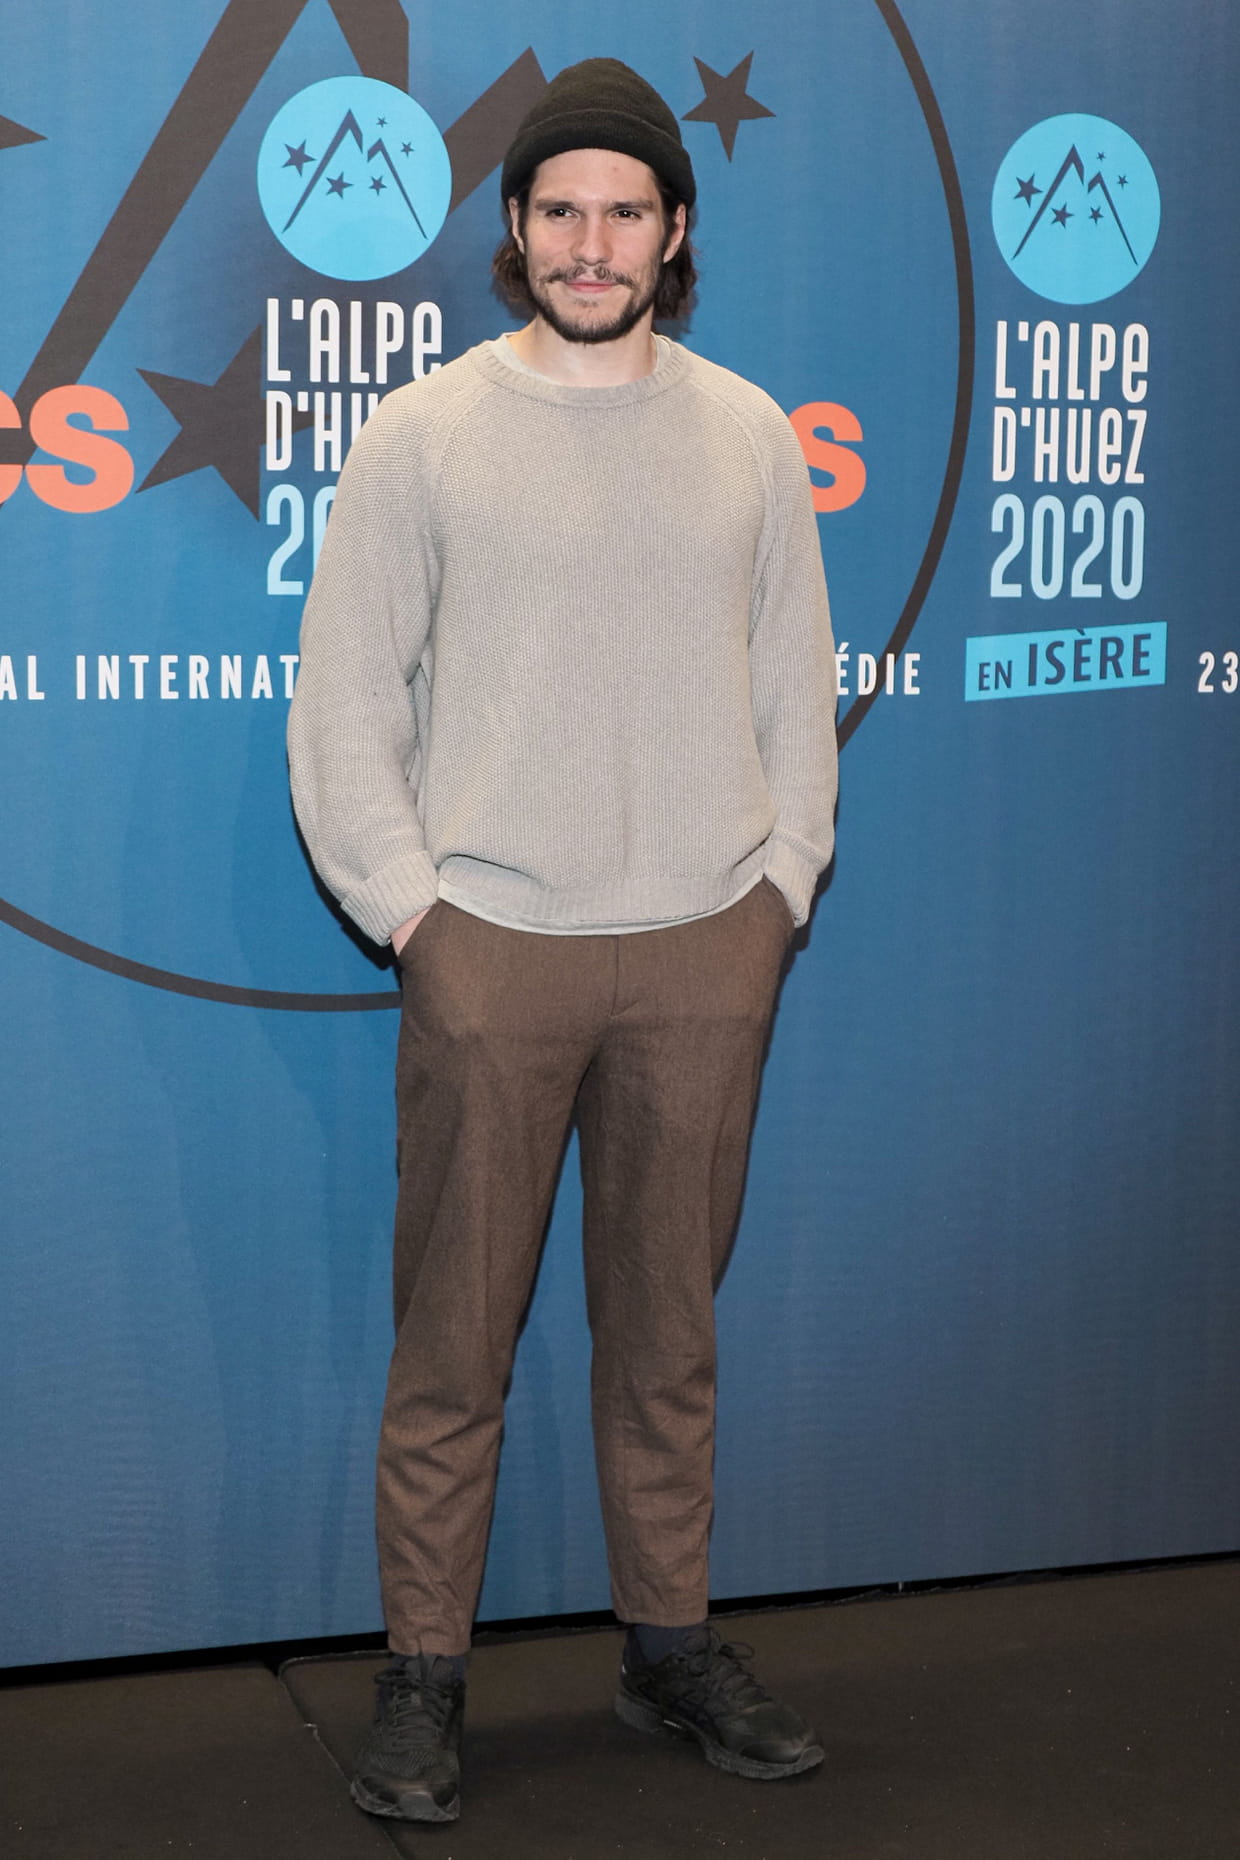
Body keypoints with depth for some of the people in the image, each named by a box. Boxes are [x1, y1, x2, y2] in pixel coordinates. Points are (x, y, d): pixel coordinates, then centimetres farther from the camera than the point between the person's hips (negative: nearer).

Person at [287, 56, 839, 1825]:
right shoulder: (422, 433, 2)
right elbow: (343, 699, 2)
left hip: (705, 952, 2)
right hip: (492, 946, -2)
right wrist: (408, 905, -6)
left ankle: (672, 1642, 25)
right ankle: (425, 1676, 15)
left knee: (669, 1327, 11)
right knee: (455, 1337, 2)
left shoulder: (748, 434, 9)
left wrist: (779, 886, 4)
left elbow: (797, 686, 13)